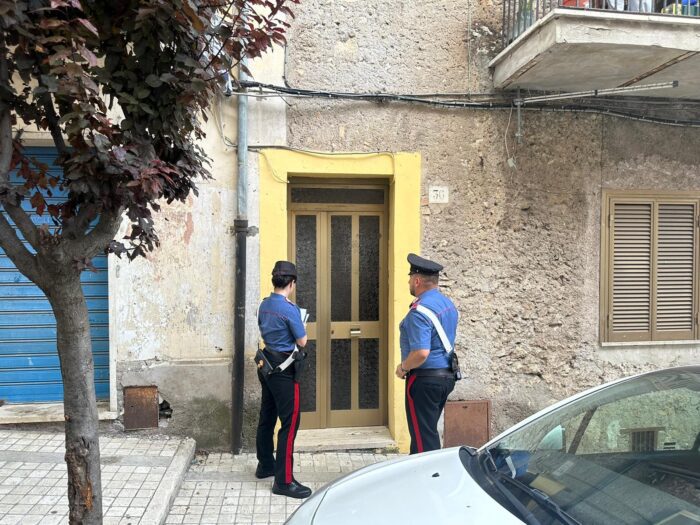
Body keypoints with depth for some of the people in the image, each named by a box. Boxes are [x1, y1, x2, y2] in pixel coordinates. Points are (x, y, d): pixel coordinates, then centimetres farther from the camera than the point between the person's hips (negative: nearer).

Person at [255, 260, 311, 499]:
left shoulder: (264, 305, 6)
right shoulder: (289, 309, -19)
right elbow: (302, 342, -11)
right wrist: (302, 326, 6)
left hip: (266, 365, 9)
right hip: (283, 368, -9)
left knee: (267, 416, 19)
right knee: (290, 422, -5)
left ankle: (265, 465, 34)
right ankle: (284, 481, -4)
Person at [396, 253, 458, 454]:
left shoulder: (420, 311, -21)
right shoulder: (448, 304, 9)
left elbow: (421, 353, -30)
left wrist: (403, 367, -13)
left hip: (425, 380, -9)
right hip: (447, 376, 10)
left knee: (422, 436, 1)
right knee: (430, 431, 20)